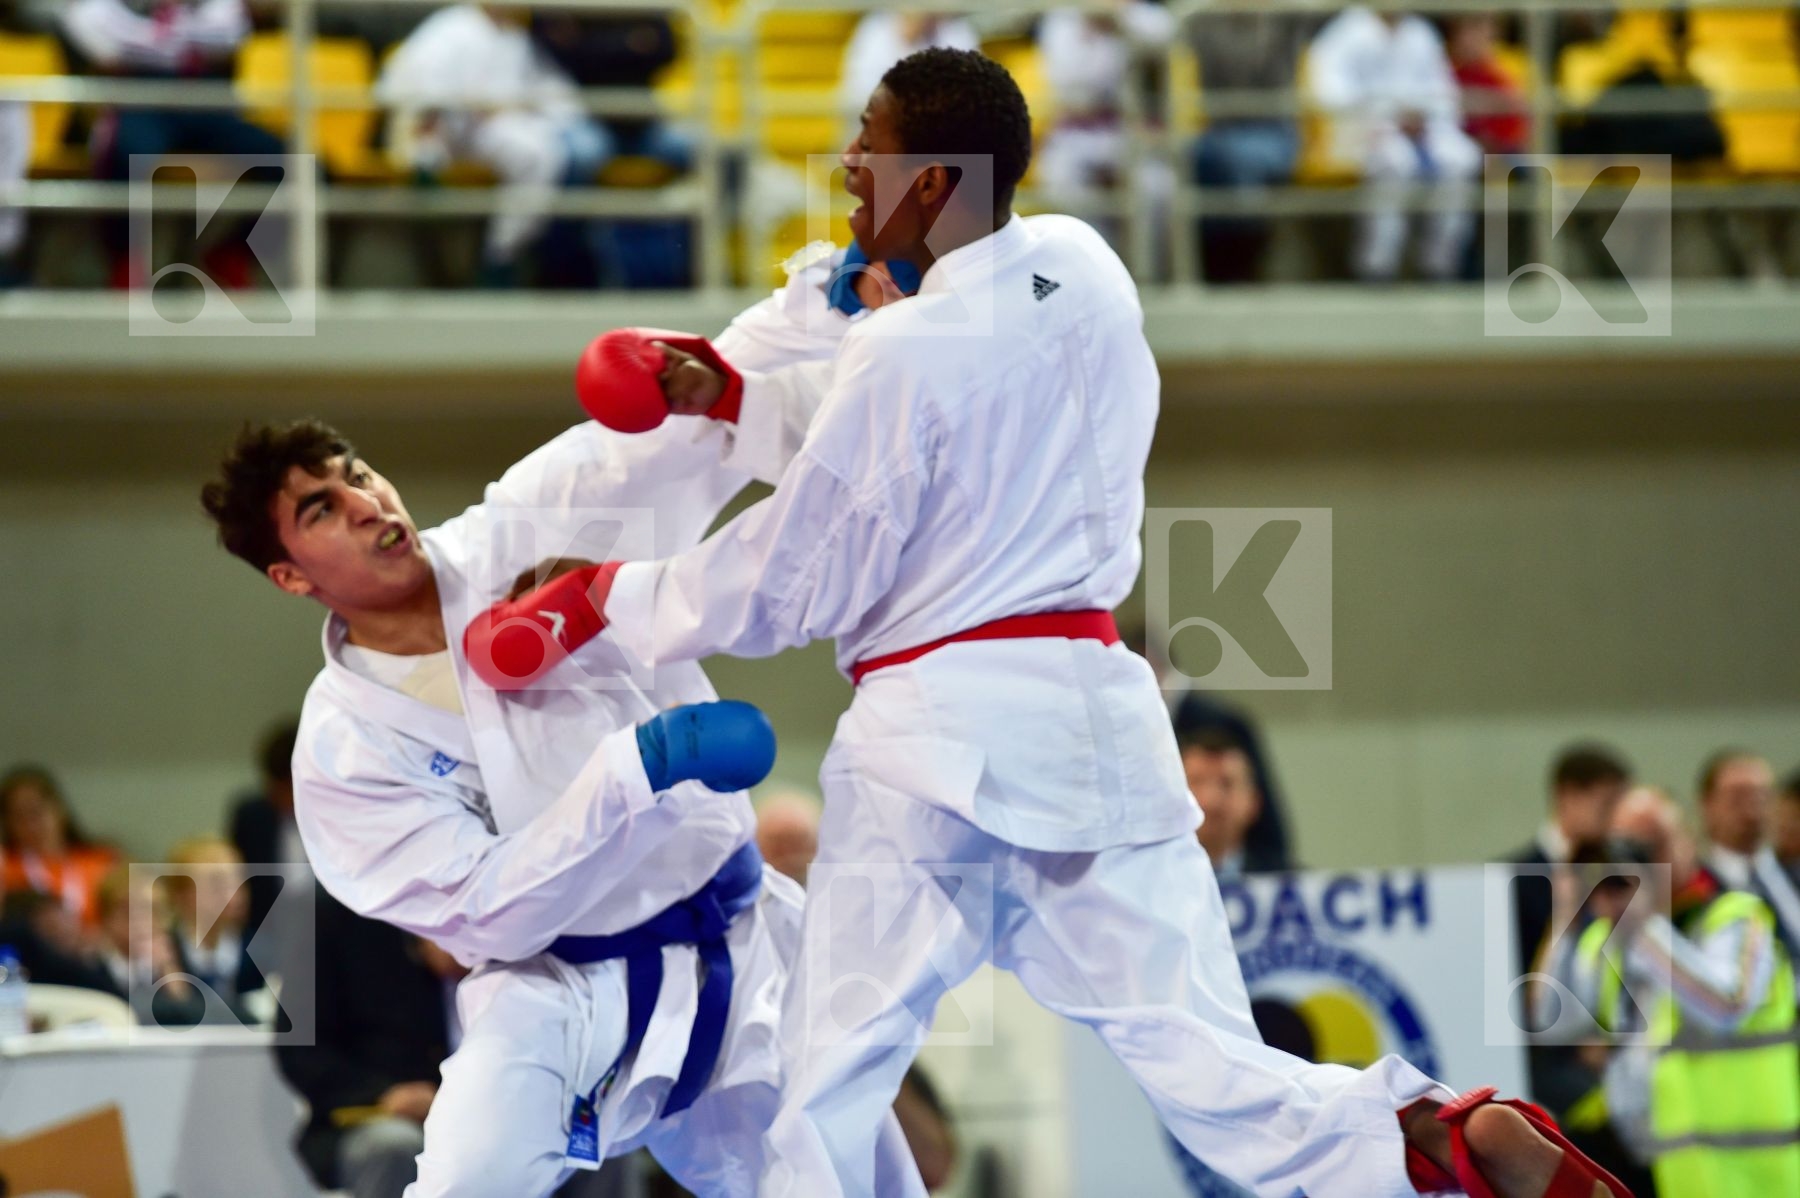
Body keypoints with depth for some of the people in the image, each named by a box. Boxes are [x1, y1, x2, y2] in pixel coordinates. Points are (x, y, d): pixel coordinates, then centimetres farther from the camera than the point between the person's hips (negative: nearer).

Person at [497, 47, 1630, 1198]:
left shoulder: (906, 354, -12)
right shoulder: (1084, 272, 7)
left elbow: (790, 582, -4)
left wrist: (610, 599, 10)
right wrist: (735, 393, 17)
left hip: (940, 736, -6)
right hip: (1095, 710, 6)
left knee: (833, 1086, 3)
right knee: (1199, 1060, 3)